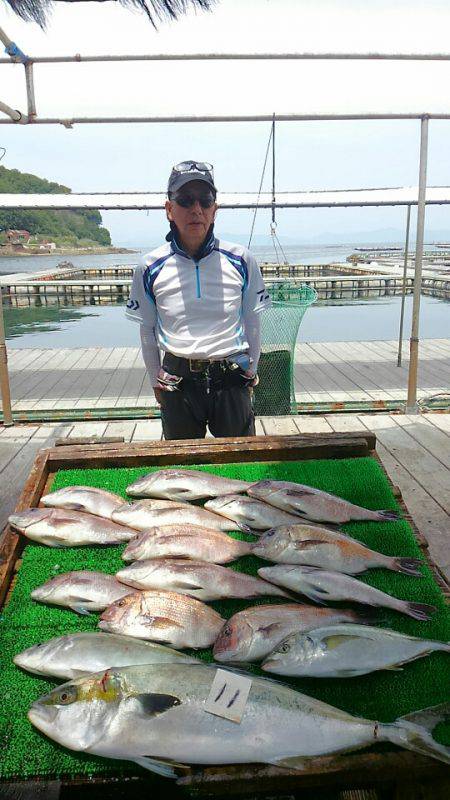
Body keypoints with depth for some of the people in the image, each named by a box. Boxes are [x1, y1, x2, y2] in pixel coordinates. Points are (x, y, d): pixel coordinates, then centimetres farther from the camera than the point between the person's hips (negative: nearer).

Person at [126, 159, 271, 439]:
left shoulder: (241, 261, -4)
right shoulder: (150, 268, -3)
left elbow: (253, 323, 6)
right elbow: (147, 331, 7)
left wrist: (250, 372, 10)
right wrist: (156, 380, 11)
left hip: (231, 380, 0)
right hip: (178, 382, 1)